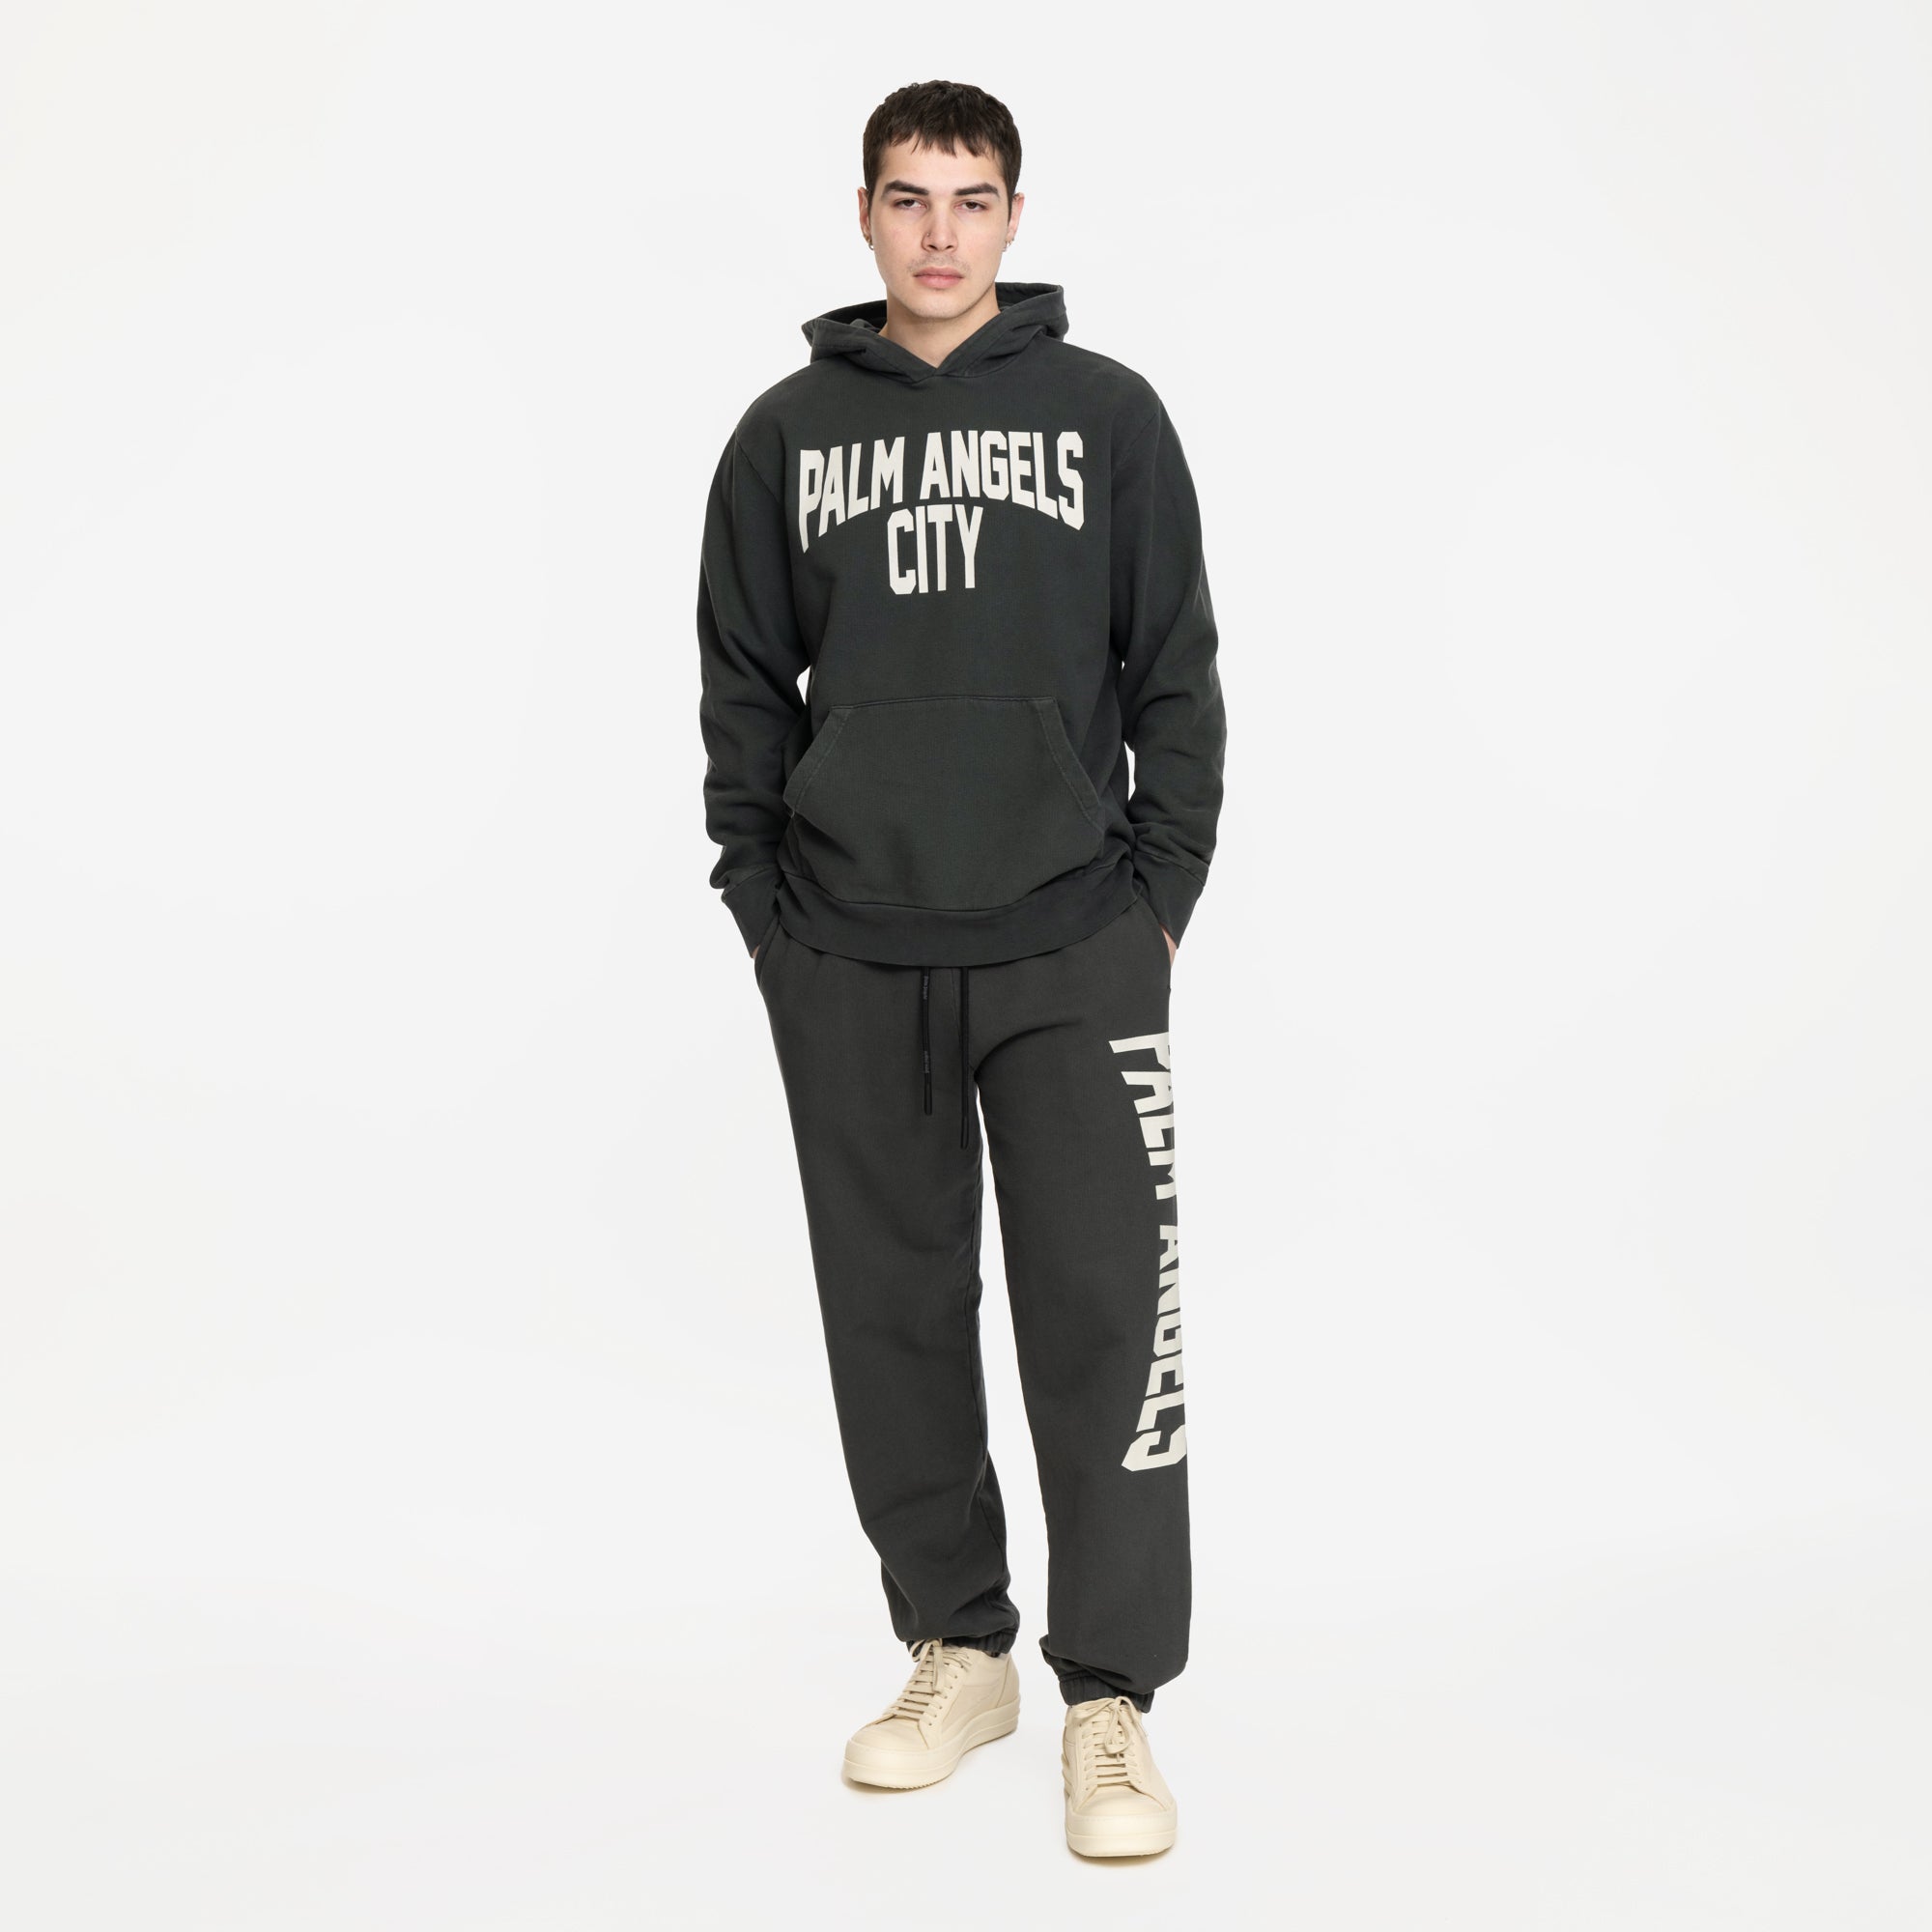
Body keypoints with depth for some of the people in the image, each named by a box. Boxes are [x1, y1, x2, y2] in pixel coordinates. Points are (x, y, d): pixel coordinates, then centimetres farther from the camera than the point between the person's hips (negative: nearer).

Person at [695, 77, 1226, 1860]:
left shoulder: (1107, 413, 5)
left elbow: (1177, 676, 7)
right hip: (849, 964, 2)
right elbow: (741, 686, 12)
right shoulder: (790, 432, 9)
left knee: (1103, 1310, -6)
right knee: (894, 1312, 8)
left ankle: (1111, 1706, 3)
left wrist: (1163, 893, 1)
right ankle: (956, 1651, 24)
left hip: (1072, 947, -2)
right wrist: (761, 896, 5)